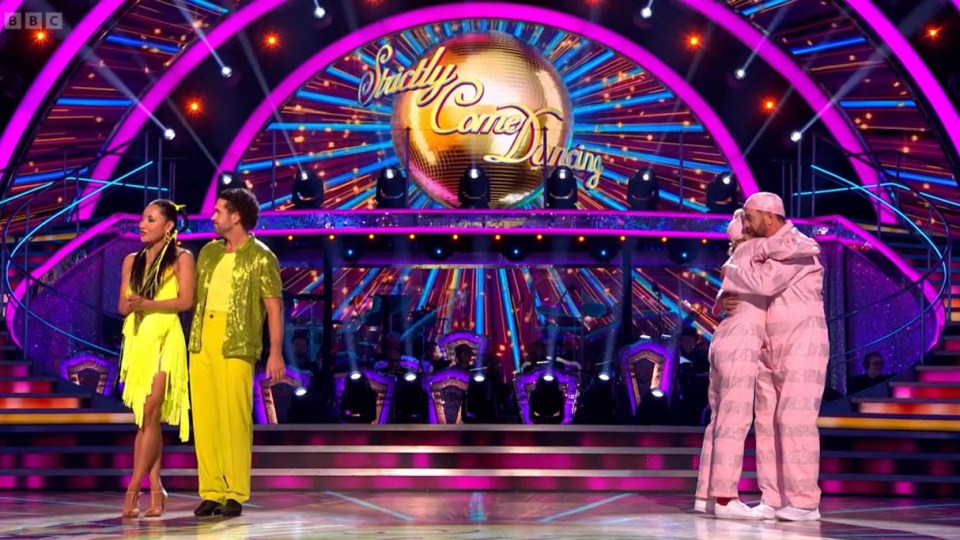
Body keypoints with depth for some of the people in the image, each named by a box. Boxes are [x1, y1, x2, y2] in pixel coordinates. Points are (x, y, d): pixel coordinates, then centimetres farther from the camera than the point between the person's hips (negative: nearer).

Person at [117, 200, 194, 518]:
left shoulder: (181, 258, 1)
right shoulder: (132, 260, 15)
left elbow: (185, 301, -9)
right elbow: (122, 305, 10)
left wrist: (146, 304, -18)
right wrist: (130, 305, -13)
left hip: (164, 339, -5)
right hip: (136, 339, 5)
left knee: (149, 415, -11)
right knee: (145, 418, 3)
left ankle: (133, 491, -10)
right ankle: (156, 489, 7)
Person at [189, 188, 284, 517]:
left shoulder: (261, 257, 0)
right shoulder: (209, 252, 17)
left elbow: (274, 307, -4)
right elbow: (194, 296, 17)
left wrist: (276, 352, -11)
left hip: (235, 344, -6)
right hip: (201, 341, 6)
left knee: (234, 417, -6)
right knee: (203, 416, 4)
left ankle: (235, 495, 2)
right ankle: (211, 492, 10)